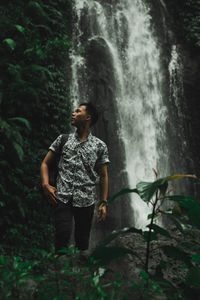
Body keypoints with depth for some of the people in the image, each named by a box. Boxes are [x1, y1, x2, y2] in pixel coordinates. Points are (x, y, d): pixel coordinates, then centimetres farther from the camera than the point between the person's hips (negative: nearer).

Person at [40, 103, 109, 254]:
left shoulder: (100, 146, 8)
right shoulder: (63, 139, 11)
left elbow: (103, 176, 10)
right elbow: (45, 163, 13)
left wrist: (104, 203, 4)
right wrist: (46, 185, -4)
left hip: (86, 201, 0)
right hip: (63, 198, 0)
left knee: (82, 241, 6)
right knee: (63, 233, -18)